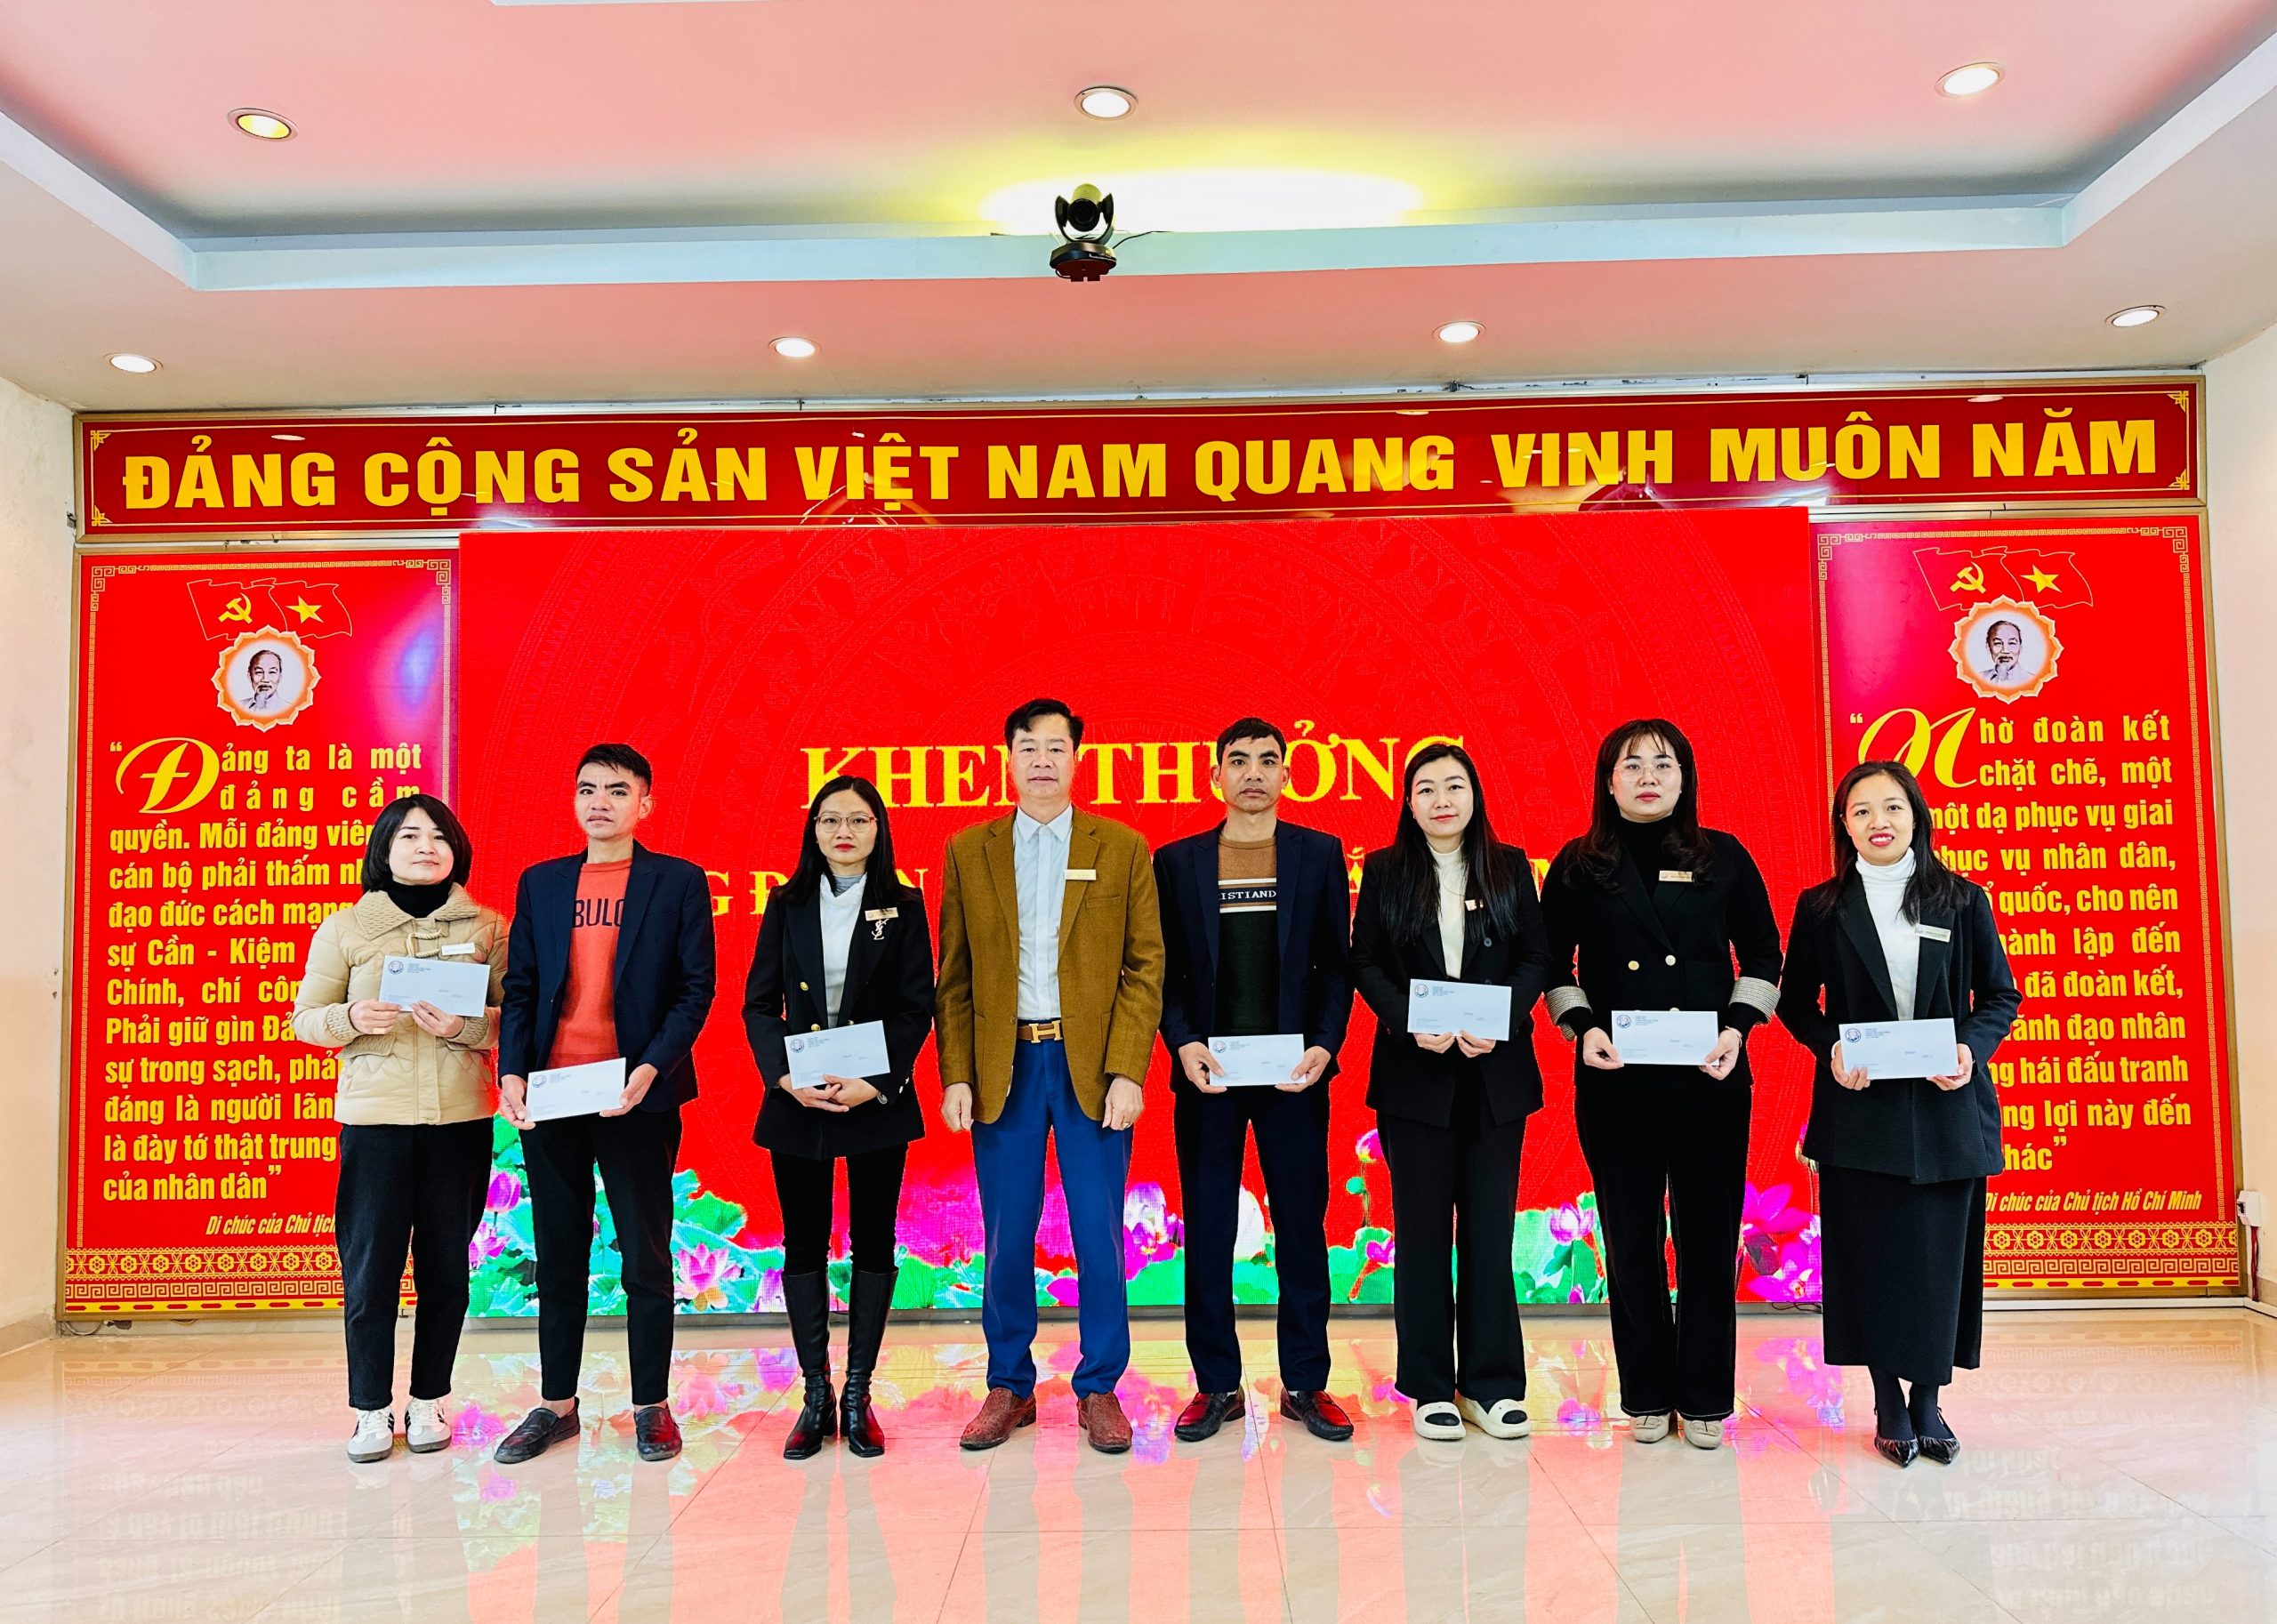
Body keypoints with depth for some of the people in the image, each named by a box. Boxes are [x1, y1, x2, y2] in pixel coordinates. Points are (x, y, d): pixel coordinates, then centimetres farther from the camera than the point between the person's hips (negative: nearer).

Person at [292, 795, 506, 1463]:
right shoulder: (343, 929, 6)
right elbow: (305, 1018, 8)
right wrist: (352, 1018, -12)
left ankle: (428, 1402, 21)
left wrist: (467, 1027, -14)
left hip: (460, 1114, 1)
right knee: (370, 1264, 1)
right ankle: (371, 1410, 15)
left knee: (446, 1263, 6)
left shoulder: (486, 927, 6)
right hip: (374, 1113, 0)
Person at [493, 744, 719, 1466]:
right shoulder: (540, 883, 11)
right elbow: (519, 987, 9)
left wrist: (650, 1069, -16)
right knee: (558, 1255, 12)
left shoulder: (679, 882, 0)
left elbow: (695, 988, -4)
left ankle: (651, 1406, 17)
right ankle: (557, 1404, 25)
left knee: (646, 1255, 5)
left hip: (637, 1096, -3)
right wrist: (510, 1072, -5)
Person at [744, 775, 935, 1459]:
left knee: (873, 1242, 5)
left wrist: (875, 1083, -14)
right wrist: (785, 1077, -11)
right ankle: (815, 1396, 17)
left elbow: (917, 1006, -2)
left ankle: (858, 1396, 17)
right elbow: (759, 1003, 4)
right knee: (803, 1244, 6)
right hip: (796, 1099, 2)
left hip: (877, 1098, -1)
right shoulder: (786, 905, 6)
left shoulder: (904, 906, 1)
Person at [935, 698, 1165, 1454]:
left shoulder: (1123, 849, 3)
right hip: (1002, 1066, 1)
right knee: (1006, 1238, 8)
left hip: (1091, 1063, -1)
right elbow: (954, 977, 5)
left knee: (1098, 1234, 4)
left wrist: (1126, 1072, -9)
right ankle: (1009, 1387, 24)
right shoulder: (967, 852, 7)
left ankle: (1100, 1389, 19)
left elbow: (1145, 968, -1)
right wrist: (954, 1075, -3)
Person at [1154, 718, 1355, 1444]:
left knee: (1302, 1226, 6)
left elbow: (1337, 963, 4)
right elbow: (1164, 969, 5)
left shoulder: (1320, 854, 6)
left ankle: (1305, 1384, 19)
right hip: (1206, 1071, 0)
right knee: (1207, 1232, 5)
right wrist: (1182, 1043, -10)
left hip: (1294, 1071, 0)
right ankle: (1216, 1384, 17)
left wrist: (1325, 1045, -9)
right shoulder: (1176, 861, 6)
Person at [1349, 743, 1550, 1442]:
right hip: (1414, 1071, -1)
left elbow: (1537, 957, 4)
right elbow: (1366, 964, 1)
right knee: (1422, 1228, 4)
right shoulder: (1385, 870, 3)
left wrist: (1503, 1024, -12)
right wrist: (1409, 1024, -14)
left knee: (1490, 1226, 5)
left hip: (1497, 1071, 1)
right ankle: (1431, 1389, 13)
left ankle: (1491, 1384, 16)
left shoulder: (1509, 867, 6)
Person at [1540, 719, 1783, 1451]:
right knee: (1631, 1238, 6)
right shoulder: (1578, 866, 4)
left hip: (1710, 1077, 0)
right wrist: (1582, 1027, -8)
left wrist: (1738, 1028, -5)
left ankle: (1704, 1398, 18)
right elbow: (1555, 964, 7)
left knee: (1708, 1235, 4)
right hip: (1615, 1079, 0)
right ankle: (1646, 1396, 19)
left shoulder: (1724, 857, 5)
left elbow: (1762, 955, 9)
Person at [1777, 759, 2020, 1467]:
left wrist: (1973, 1048, -11)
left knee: (1940, 1254, 4)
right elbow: (1796, 1003, 7)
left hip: (1946, 1108, 1)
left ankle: (1928, 1401, 18)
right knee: (1870, 1254, 2)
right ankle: (1889, 1404, 15)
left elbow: (2001, 996, 8)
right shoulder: (1821, 907, 3)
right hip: (1860, 1109, 0)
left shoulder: (1963, 901, 5)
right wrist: (1830, 1048, -11)